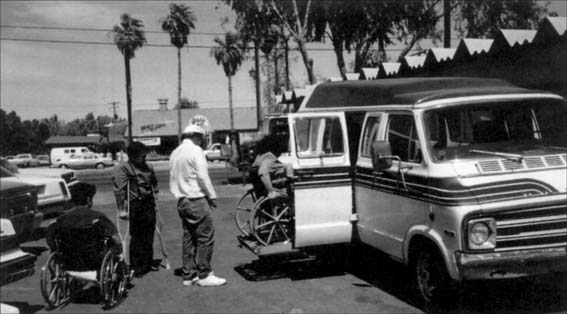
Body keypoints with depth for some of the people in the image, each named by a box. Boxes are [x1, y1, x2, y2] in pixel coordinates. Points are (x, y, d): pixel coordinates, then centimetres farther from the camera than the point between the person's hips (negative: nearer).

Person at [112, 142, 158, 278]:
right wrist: (122, 208, -23)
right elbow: (119, 190, -18)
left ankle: (148, 263, 26)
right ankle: (136, 267, 7)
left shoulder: (147, 168, 12)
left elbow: (154, 184, 26)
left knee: (149, 236, 12)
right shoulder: (123, 168, -10)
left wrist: (154, 196, 20)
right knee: (137, 237, -3)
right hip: (135, 206, -7)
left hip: (149, 205, 7)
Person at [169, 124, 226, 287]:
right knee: (205, 237, -3)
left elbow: (173, 178, 17)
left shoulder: (175, 153, 15)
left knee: (188, 238, 12)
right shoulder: (195, 151, -11)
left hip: (182, 201, 9)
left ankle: (188, 275, 16)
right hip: (196, 200, -9)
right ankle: (204, 275, -1)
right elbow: (202, 177, -15)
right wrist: (212, 196, -7)